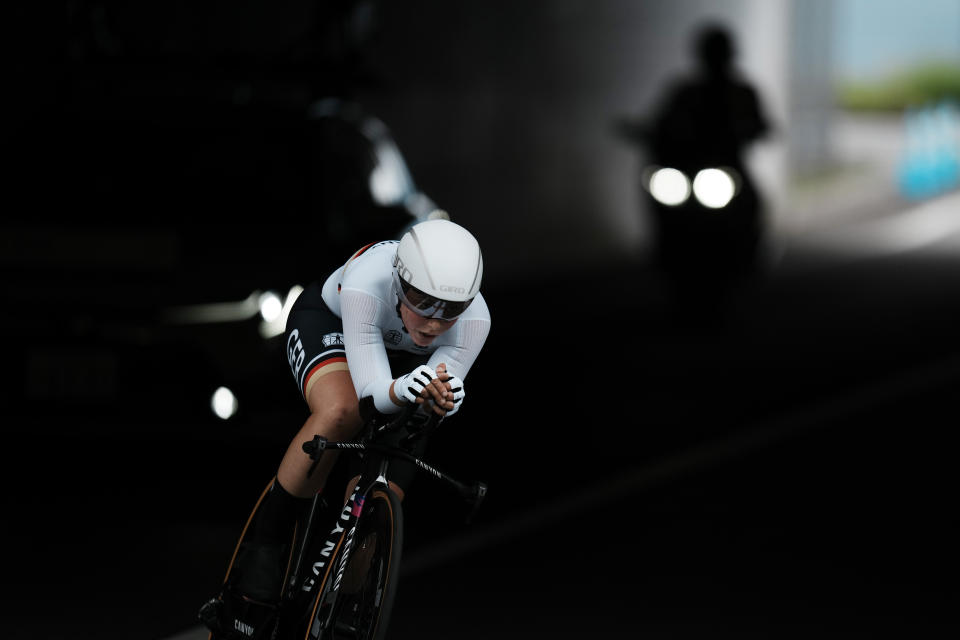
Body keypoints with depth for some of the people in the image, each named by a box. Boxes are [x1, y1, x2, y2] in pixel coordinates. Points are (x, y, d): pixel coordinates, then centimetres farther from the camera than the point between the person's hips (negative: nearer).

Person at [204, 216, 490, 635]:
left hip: (405, 357, 4)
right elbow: (371, 392, -42)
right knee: (340, 412, -37)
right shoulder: (365, 285, -43)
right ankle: (263, 545, -25)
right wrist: (403, 390, -65)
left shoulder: (474, 319, -35)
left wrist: (443, 399, -56)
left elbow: (439, 396, -32)